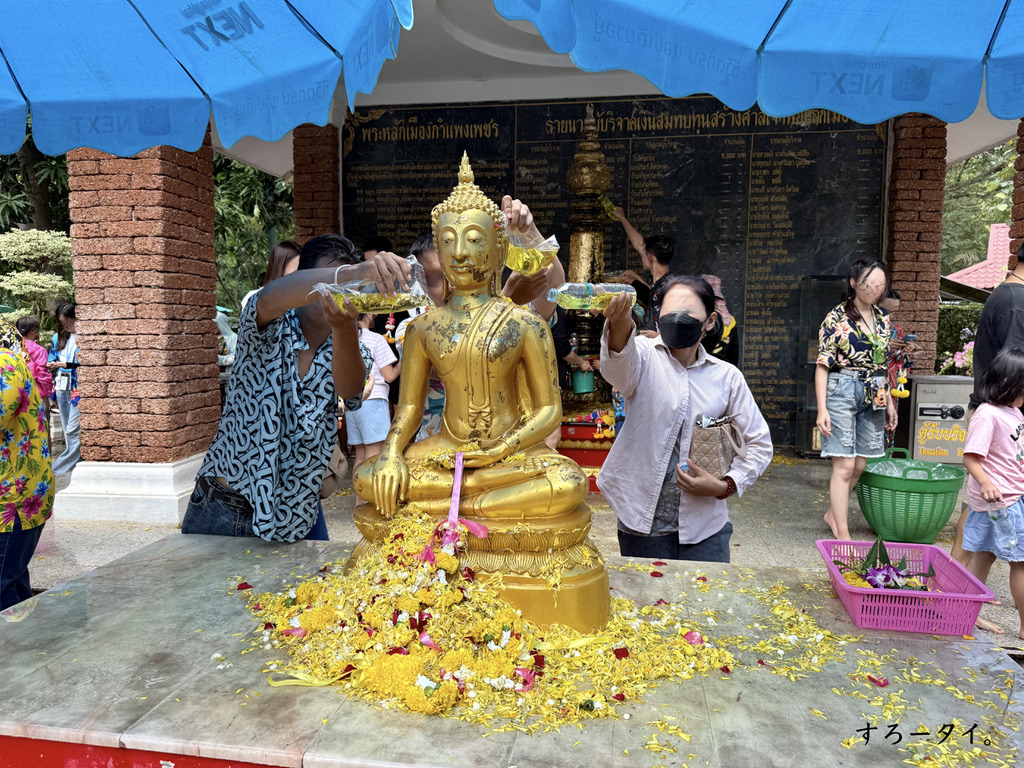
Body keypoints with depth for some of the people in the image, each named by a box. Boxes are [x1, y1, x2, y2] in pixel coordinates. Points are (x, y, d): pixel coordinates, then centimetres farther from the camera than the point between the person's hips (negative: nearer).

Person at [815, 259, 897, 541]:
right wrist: (822, 408, -16)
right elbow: (823, 365, -10)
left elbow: (882, 363, 19)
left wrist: (889, 401, 17)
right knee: (844, 466, -6)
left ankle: (833, 513, 30)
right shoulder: (836, 319, -8)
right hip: (842, 393, -6)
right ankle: (842, 535, 1)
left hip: (873, 396, 6)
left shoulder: (882, 318, 11)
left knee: (859, 465, 10)